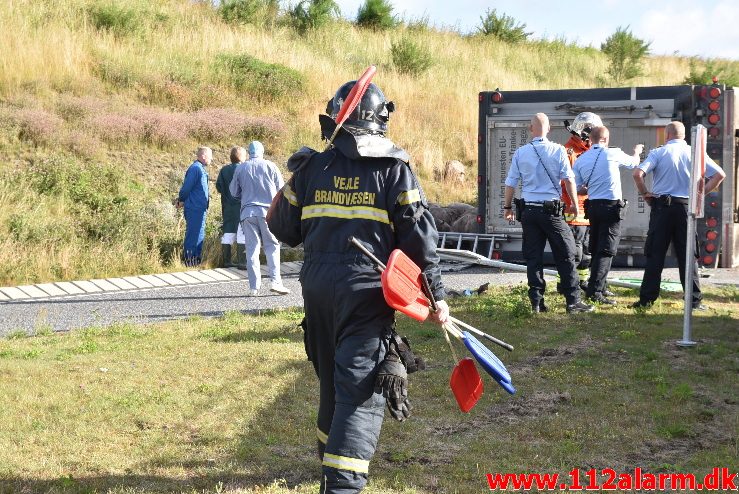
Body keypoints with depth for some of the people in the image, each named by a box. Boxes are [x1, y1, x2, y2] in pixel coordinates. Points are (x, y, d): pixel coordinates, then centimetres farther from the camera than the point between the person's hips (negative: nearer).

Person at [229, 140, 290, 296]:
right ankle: (275, 281, -8)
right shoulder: (270, 166, 1)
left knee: (251, 249, 3)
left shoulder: (240, 168, 6)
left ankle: (254, 287, 0)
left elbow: (234, 192, 12)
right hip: (267, 210, -1)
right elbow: (281, 188, 4)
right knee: (272, 246, 5)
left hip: (248, 212, 1)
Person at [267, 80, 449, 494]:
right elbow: (420, 238, -5)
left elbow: (284, 228, 11)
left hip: (318, 285, 4)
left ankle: (332, 455, 42)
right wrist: (437, 295, 1)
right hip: (365, 289, -4)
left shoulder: (313, 166, 5)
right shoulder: (395, 169, -4)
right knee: (360, 387, -5)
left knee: (333, 378, 23)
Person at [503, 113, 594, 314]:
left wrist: (508, 207, 16)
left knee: (533, 257, 7)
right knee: (565, 255, 3)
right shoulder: (558, 151, -5)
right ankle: (573, 300, 2)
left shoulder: (520, 153, 1)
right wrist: (574, 203, 9)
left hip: (529, 210, 3)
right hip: (551, 210, -3)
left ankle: (536, 302, 7)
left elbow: (510, 183, 5)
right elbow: (569, 179, -3)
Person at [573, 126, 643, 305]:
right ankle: (594, 291, -15)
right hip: (612, 206, -5)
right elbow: (634, 162, 13)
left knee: (595, 250, 16)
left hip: (593, 206, 5)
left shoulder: (580, 160, 4)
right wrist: (637, 151, 35)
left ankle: (598, 288, 23)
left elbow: (578, 190, 8)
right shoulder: (613, 154, -6)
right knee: (606, 251, -7)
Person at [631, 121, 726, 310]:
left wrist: (645, 193, 0)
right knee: (688, 256, 6)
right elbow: (720, 175, 0)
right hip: (686, 207, 1)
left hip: (661, 206, -1)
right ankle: (694, 300, 4)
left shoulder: (658, 153, -2)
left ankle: (646, 299, 3)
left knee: (655, 255, 3)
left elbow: (638, 174, -15)